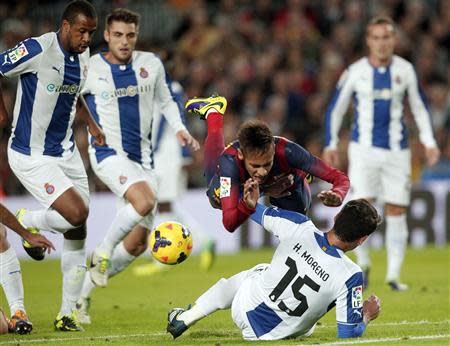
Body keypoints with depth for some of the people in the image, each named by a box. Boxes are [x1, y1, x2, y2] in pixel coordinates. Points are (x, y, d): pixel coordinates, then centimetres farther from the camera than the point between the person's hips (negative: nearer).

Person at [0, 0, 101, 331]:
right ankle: (27, 222, 11)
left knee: (77, 234, 5)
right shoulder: (37, 50, -21)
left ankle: (68, 314, 15)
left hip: (66, 152, 8)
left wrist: (91, 122, 15)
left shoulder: (83, 55, 4)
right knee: (77, 213, -21)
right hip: (31, 156, -8)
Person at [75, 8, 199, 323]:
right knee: (144, 202, -34)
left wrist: (180, 129, 1)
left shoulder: (151, 64, 4)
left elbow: (166, 102, 17)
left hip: (142, 158, 5)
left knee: (138, 243, 4)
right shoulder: (89, 69, -5)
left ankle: (84, 292, 20)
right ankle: (103, 252, -10)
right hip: (108, 153, -5)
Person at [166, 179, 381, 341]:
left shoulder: (299, 227, -18)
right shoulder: (350, 275, -25)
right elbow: (348, 332, -17)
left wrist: (252, 205, 22)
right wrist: (366, 317, 1)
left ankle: (183, 319, 43)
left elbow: (266, 216, 3)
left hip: (244, 309, 2)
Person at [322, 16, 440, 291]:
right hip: (364, 149, -1)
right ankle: (364, 264, 8)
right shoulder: (355, 72, -1)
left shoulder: (405, 70, 2)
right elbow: (336, 109, 8)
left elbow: (420, 108, 11)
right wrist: (331, 145, 4)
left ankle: (394, 275, 8)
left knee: (397, 211, 0)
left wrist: (429, 142, 4)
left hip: (397, 151, 1)